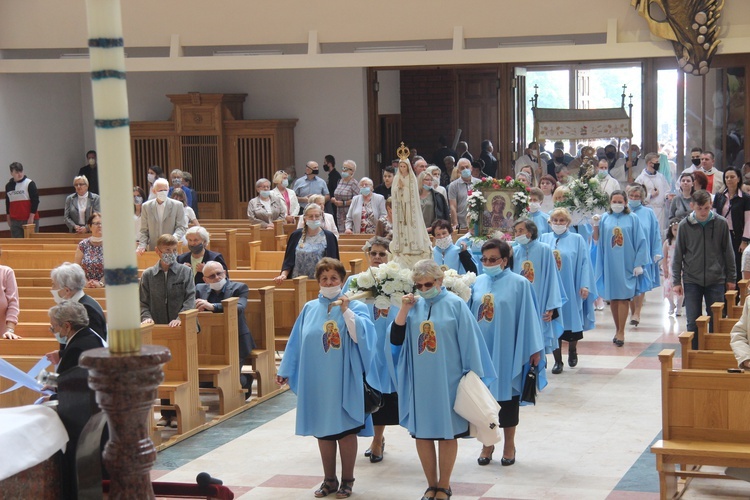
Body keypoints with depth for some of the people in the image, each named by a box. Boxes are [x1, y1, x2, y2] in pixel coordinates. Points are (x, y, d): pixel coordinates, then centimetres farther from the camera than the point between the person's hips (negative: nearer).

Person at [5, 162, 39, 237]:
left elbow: (35, 201, -7)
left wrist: (31, 217, -12)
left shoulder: (30, 184, -5)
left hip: (29, 219, -4)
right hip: (14, 220, 4)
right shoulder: (8, 186, 11)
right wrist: (8, 218, 18)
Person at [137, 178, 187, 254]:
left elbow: (181, 227, -1)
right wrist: (142, 246, -4)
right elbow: (144, 230, 10)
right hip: (153, 249, 2)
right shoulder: (146, 206, 8)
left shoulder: (177, 205, 2)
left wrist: (174, 238, -21)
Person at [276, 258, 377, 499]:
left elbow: (361, 336, -18)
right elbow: (296, 343, 11)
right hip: (317, 380, 3)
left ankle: (347, 480, 15)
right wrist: (285, 370, 11)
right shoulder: (310, 309, 7)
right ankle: (329, 480, 20)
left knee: (345, 429, 2)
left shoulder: (355, 306, -3)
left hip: (344, 379, -3)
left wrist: (346, 310, -20)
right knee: (323, 430, 9)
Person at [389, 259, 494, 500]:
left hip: (447, 380, -3)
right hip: (420, 381, 4)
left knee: (447, 433, 6)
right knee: (422, 433, 7)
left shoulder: (455, 304, -7)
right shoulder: (414, 305, 4)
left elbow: (468, 342, -5)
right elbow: (395, 339, 0)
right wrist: (404, 309, -9)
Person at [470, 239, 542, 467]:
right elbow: (469, 313, 10)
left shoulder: (519, 284, -7)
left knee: (506, 395, 6)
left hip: (506, 351, -4)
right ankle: (487, 443, 23)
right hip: (481, 350, 4)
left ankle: (509, 444, 21)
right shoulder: (479, 282, 5)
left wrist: (534, 349, -5)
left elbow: (527, 317, -6)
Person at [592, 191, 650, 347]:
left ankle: (621, 332, -4)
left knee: (623, 297, -6)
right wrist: (595, 225, -11)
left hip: (626, 263, -2)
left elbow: (640, 242, 0)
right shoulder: (605, 218, 7)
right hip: (609, 263, 3)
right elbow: (597, 240, 6)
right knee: (612, 297, 6)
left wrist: (638, 263, -6)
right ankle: (618, 329, 17)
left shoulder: (632, 219, 2)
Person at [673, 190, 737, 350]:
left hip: (716, 280, 0)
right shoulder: (684, 225, -2)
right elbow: (678, 255, 4)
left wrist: (731, 278, 7)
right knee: (693, 322, 1)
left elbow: (728, 252, 5)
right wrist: (676, 281, 2)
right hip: (692, 281, 0)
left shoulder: (721, 223, -2)